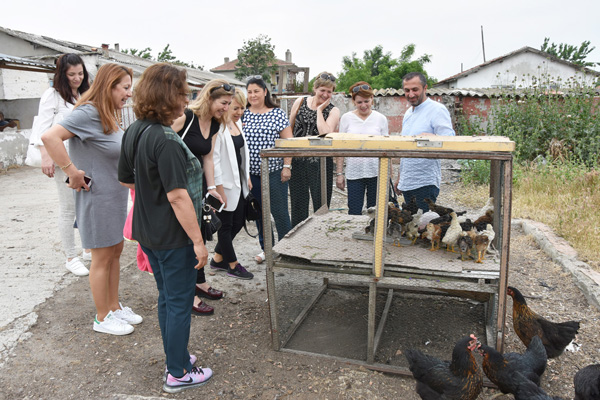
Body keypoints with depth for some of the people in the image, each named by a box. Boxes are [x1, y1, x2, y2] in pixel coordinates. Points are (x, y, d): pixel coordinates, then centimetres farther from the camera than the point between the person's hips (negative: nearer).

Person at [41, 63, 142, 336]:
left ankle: (114, 307, 33)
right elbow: (49, 137, -30)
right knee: (102, 257, 4)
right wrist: (73, 172, -26)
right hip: (97, 197, -9)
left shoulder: (110, 117, 9)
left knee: (115, 251, 17)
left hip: (116, 196, 9)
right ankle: (102, 318, 21)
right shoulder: (88, 113, -19)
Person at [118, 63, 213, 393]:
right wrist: (198, 241, -20)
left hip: (147, 231, 9)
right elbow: (177, 196, -25)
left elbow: (127, 180, 14)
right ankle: (178, 373, 24)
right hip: (173, 237, -9)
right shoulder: (165, 139, -24)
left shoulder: (133, 132, 4)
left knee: (167, 298, 22)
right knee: (179, 303, 7)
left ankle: (175, 358, 39)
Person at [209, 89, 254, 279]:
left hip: (239, 182, 9)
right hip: (225, 185, -9)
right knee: (225, 225, 7)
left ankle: (217, 259, 32)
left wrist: (247, 177, 17)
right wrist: (219, 190, -20)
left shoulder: (238, 124, 10)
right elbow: (214, 160, -20)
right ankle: (233, 265, 21)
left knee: (238, 223, 15)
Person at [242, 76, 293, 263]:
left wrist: (287, 166, -8)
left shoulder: (278, 114, -2)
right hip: (251, 172, 4)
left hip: (274, 171, -4)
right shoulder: (243, 115, 7)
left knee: (279, 212, -1)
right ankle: (266, 248, 26)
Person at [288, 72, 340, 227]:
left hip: (320, 163, -2)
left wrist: (320, 109, -10)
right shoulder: (300, 102, 6)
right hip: (297, 161, 2)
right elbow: (289, 128, 10)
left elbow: (325, 133, -18)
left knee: (321, 206, 6)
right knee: (298, 205, 12)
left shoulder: (333, 111, -1)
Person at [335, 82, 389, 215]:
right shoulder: (346, 118, 4)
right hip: (354, 172, 0)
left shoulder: (381, 118, 5)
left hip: (376, 172, 0)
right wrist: (339, 173, 1)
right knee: (354, 213, 1)